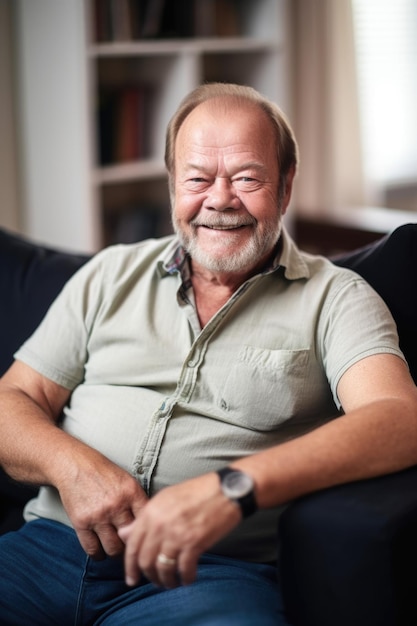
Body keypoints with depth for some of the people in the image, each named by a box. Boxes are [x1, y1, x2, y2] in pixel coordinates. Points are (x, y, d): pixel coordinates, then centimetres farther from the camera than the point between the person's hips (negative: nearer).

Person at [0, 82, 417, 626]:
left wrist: (232, 488, -26)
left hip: (218, 569, -4)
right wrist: (71, 464, -10)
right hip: (57, 541, 4)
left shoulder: (334, 297, 6)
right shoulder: (111, 275, 18)